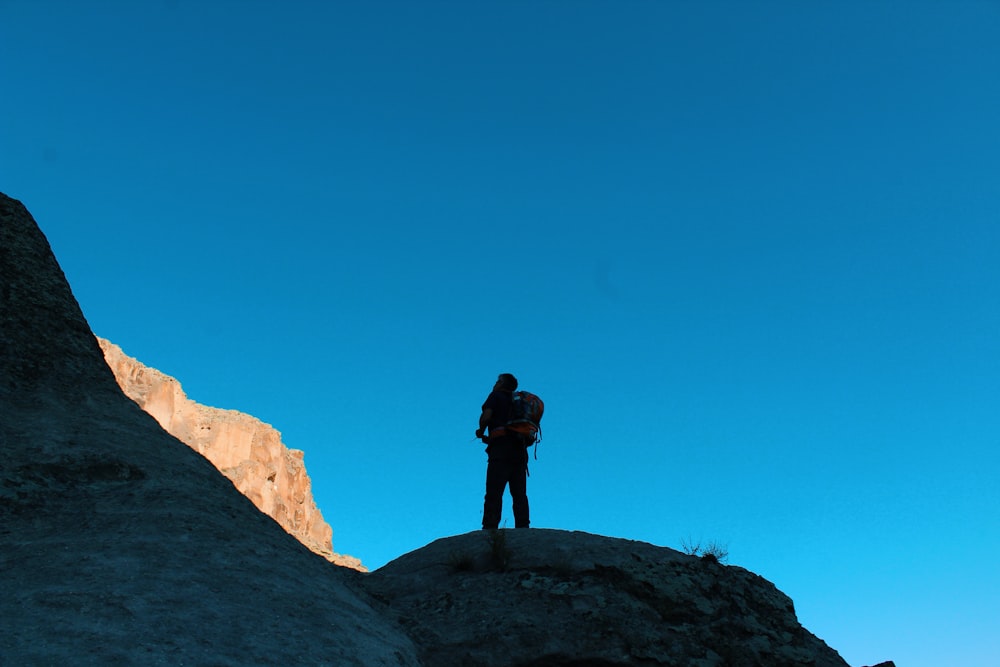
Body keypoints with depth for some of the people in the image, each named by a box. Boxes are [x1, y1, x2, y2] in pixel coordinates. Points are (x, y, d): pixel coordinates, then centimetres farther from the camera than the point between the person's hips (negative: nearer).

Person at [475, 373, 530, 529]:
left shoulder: (496, 396, 8)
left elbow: (486, 416, -11)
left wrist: (481, 432, 9)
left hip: (501, 450, -6)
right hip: (520, 451, 6)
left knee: (494, 492, -10)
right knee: (519, 494, 3)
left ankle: (490, 528, -18)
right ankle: (523, 528, -5)